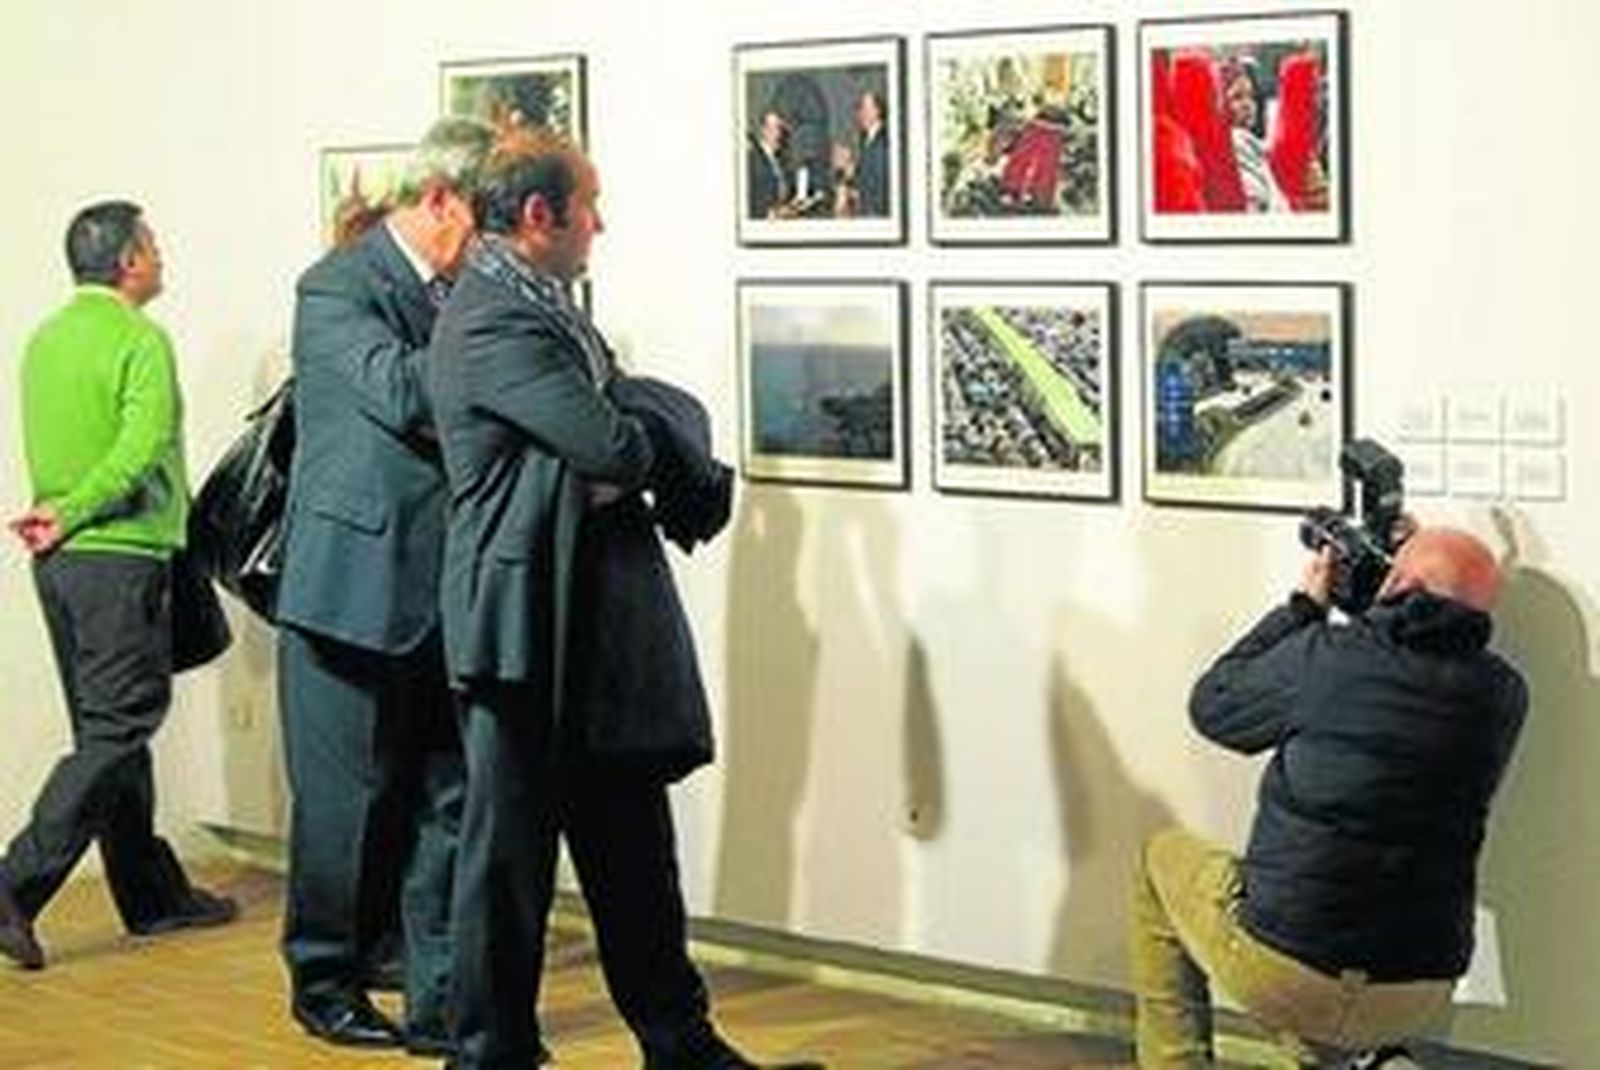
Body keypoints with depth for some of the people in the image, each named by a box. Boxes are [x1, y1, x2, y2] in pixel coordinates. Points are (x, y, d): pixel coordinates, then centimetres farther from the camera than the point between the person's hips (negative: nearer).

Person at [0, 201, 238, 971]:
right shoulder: (140, 340, -11)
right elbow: (141, 451, -22)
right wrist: (71, 517, -16)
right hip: (120, 558, -9)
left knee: (109, 729, 13)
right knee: (116, 733, -5)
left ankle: (152, 893, 21)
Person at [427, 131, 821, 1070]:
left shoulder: (546, 307, 15)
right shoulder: (494, 323, -17)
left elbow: (668, 422, 18)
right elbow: (616, 446, -20)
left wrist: (631, 450, -2)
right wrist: (649, 445, 0)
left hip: (598, 622, 10)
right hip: (527, 628, -10)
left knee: (632, 846, 15)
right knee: (511, 851, 2)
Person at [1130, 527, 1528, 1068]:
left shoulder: (1323, 657, -13)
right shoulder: (1502, 696, -3)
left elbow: (1211, 703, 5)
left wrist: (1305, 607, 13)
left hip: (1281, 980, -4)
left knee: (1162, 858, 24)